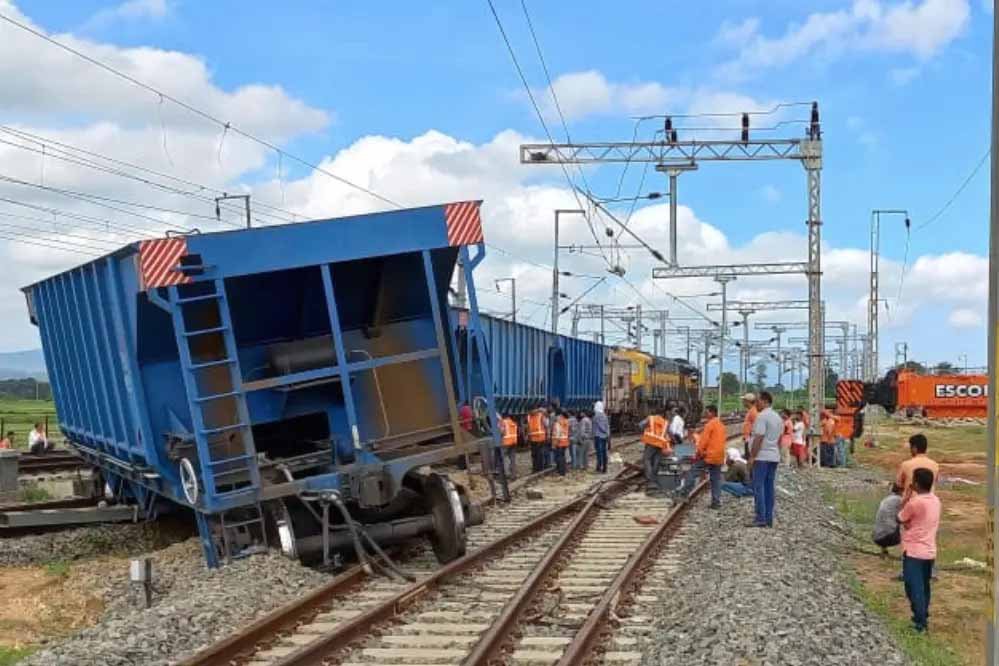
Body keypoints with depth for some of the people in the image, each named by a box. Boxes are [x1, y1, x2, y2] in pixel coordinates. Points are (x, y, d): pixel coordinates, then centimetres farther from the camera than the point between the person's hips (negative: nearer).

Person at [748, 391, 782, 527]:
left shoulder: (762, 416, -14)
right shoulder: (778, 417, 15)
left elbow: (758, 438, -18)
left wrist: (752, 456, -15)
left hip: (762, 456, -8)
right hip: (774, 456, 8)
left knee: (759, 487, -6)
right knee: (770, 487, 9)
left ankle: (761, 518, -10)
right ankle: (769, 519, 9)